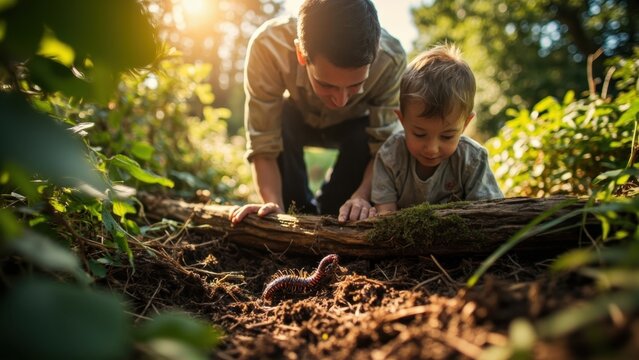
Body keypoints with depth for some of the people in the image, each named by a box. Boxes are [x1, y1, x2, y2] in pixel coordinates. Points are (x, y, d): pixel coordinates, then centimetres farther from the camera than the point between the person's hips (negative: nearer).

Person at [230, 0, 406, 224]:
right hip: (296, 117, 0)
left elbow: (383, 143, -30)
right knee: (279, 126, -31)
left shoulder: (391, 59, -38)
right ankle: (301, 214, -6)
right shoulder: (268, 46, -40)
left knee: (364, 139, -31)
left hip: (354, 123, 0)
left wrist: (362, 196, -46)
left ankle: (329, 217, -3)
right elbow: (262, 143, -34)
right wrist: (274, 204, -47)